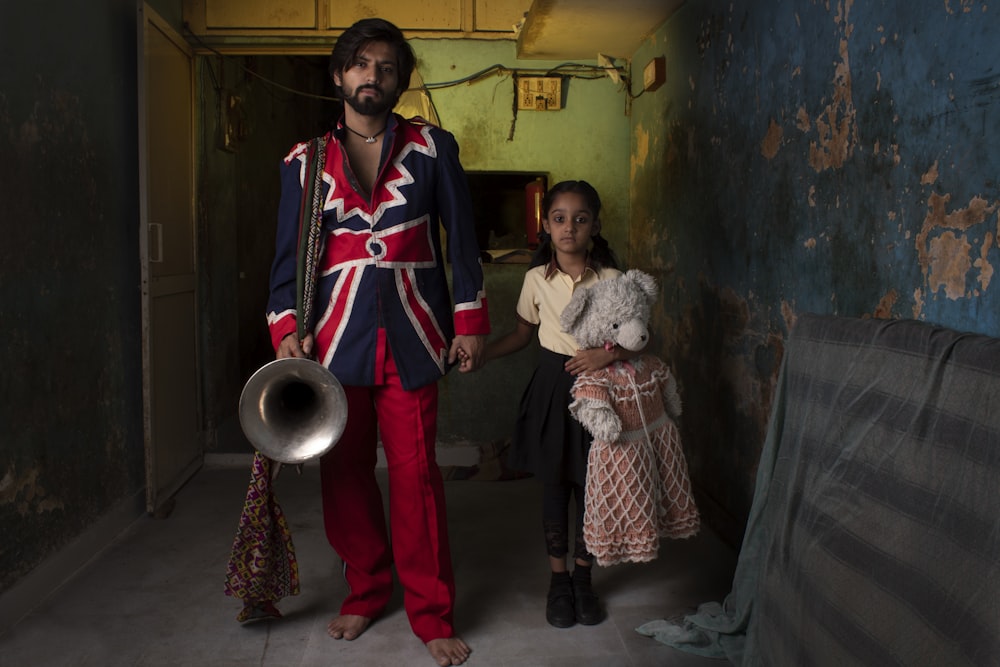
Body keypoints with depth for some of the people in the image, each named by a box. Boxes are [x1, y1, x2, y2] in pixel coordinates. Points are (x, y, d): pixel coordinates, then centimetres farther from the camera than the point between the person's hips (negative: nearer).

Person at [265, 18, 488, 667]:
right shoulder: (305, 162, 10)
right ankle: (366, 590, 28)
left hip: (411, 333, -2)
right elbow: (290, 253, 8)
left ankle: (432, 613, 11)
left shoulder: (432, 147, 7)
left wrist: (471, 323, 0)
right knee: (346, 472, 8)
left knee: (416, 473, -2)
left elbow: (462, 239, 5)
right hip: (336, 337, 2)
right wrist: (286, 328, -5)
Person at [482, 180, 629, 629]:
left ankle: (582, 577, 27)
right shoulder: (537, 279, -3)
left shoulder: (611, 279, -7)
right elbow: (523, 334, 10)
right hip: (552, 386, 1)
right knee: (554, 486, 9)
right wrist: (478, 354, 0)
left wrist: (609, 353, -22)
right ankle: (558, 579, 25)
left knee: (589, 486, 7)